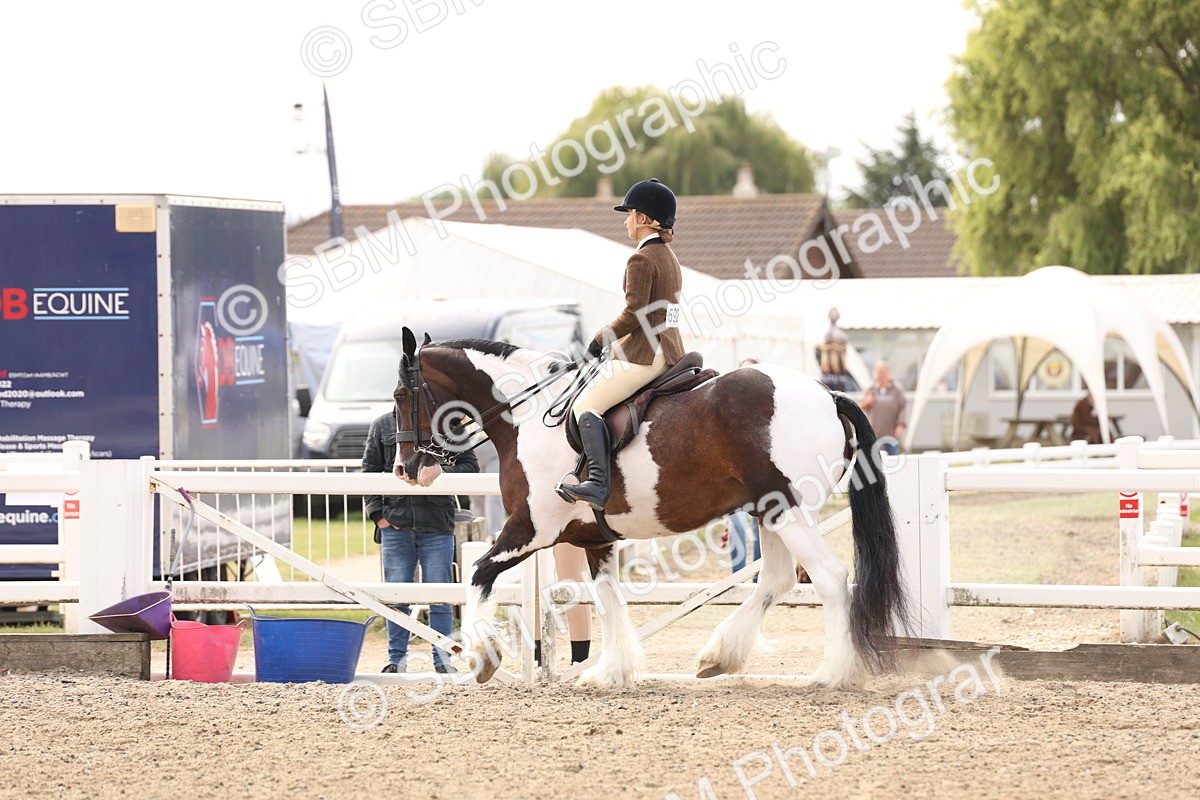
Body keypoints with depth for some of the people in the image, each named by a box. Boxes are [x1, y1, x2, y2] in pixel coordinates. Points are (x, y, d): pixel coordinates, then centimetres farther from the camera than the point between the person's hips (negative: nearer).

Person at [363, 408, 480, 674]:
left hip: (437, 525, -1)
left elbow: (470, 465, 4)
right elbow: (370, 471, 11)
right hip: (395, 524, 2)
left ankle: (442, 659, 9)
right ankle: (397, 658, 14)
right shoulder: (382, 426, 9)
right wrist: (377, 513, 1)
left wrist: (439, 473, -14)